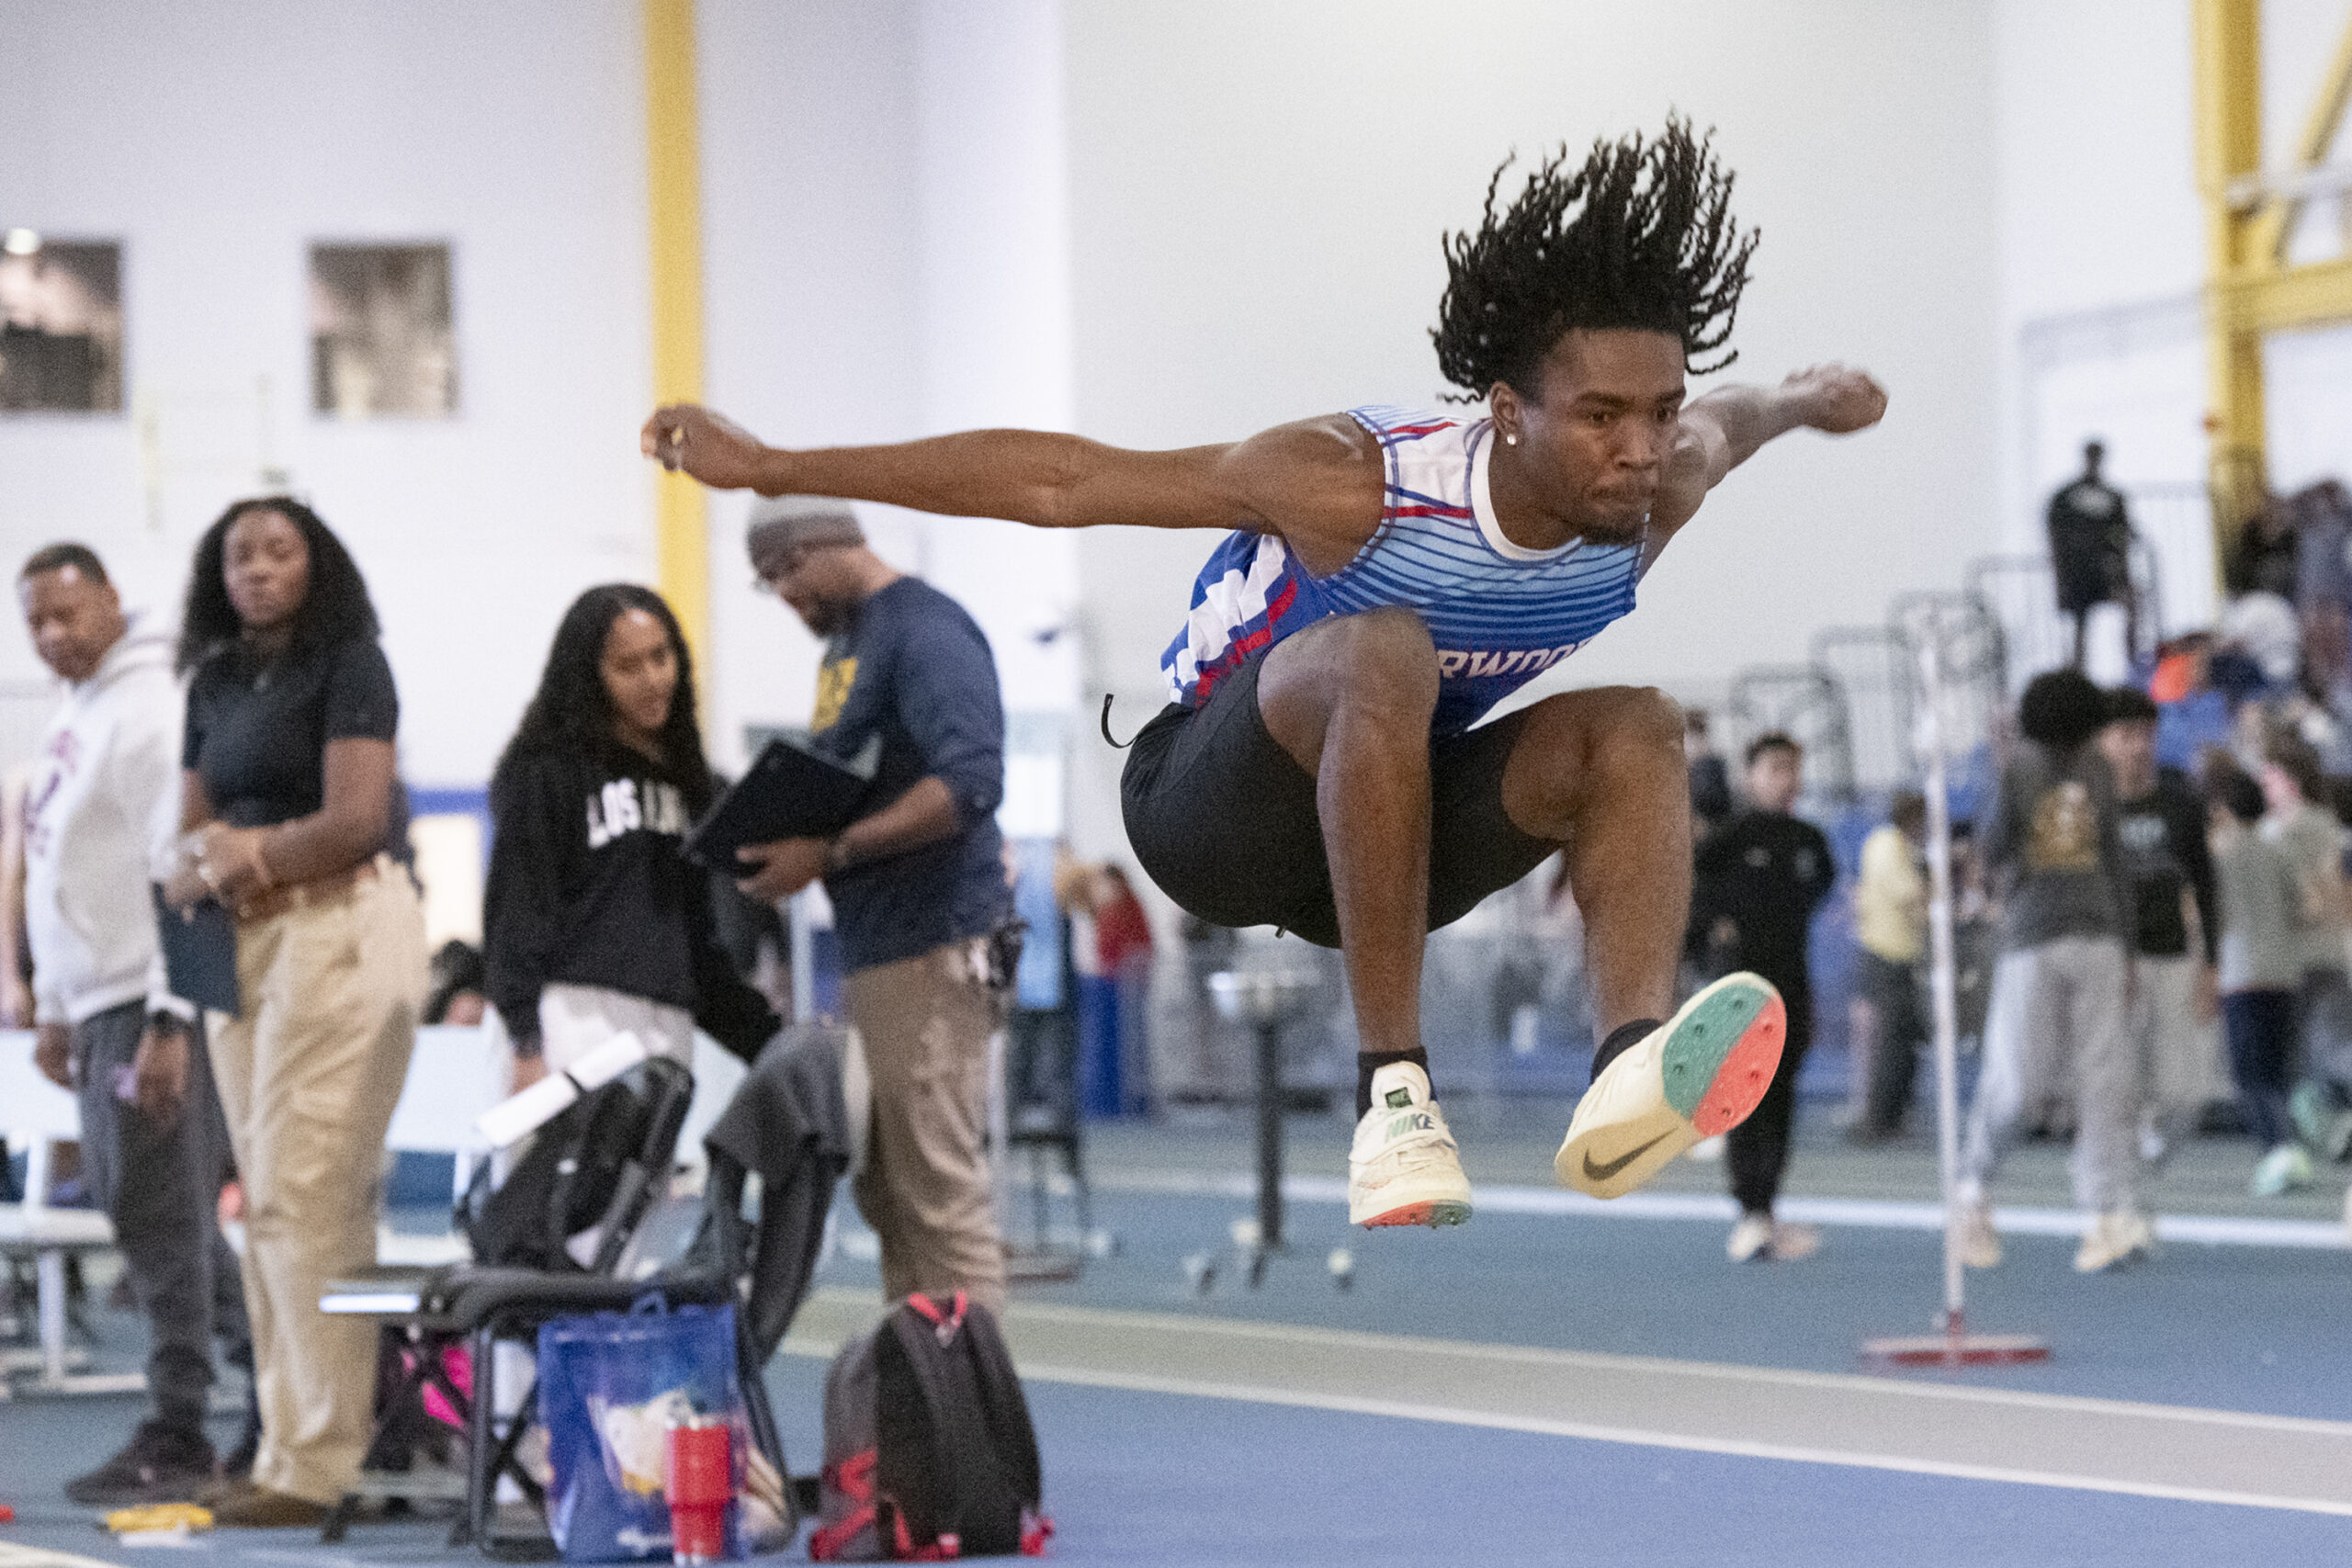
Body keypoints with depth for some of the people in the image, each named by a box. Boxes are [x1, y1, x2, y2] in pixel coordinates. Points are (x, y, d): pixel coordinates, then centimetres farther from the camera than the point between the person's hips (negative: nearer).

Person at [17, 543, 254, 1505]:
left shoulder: (151, 706, -13)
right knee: (130, 1200, 12)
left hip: (151, 1001, -10)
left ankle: (176, 1439, -3)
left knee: (157, 1209, -7)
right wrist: (53, 1009, 22)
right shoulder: (75, 715, 18)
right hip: (98, 998, 10)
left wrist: (168, 1018, -22)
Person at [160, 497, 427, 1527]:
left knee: (301, 1192, -12)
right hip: (243, 942, 8)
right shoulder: (215, 683, 18)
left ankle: (316, 1462, -12)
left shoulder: (347, 666, -3)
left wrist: (246, 856, -3)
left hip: (340, 928, -8)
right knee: (268, 1199, 4)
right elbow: (191, 840, 14)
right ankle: (290, 1447, 6)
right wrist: (216, 862, -8)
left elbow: (356, 819, -12)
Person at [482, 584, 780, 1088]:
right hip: (577, 1016, -6)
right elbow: (517, 909, -3)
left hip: (667, 1026, 6)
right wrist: (526, 1045, -12)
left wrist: (766, 1038, 22)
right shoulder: (548, 772, 2)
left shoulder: (681, 777, 23)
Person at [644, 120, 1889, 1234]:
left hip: (1385, 830, 5)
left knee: (1634, 727, -21)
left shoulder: (1652, 493, -14)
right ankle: (1391, 1094, -38)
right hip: (1203, 811, -5)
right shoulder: (1360, 485, -29)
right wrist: (770, 469, -21)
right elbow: (1056, 480, -23)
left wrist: (1810, 399, 37)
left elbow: (1724, 423, 13)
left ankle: (1630, 1070, -42)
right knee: (1385, 653, -37)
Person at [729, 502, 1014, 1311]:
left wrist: (830, 854, -22)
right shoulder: (847, 640, 20)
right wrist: (786, 843, 7)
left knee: (940, 1194, -11)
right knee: (885, 1191, 10)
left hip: (931, 948, -10)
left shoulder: (923, 630, -11)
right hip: (870, 953, 10)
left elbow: (969, 784, -23)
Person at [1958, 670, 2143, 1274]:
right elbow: (1992, 851, -8)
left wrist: (2125, 948, 17)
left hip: (2096, 939, 4)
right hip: (2030, 944, -4)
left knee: (2109, 1076, -6)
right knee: (2017, 1080, -4)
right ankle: (1973, 1187, 18)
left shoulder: (2097, 771, 12)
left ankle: (2111, 1216, -9)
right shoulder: (2015, 771, -1)